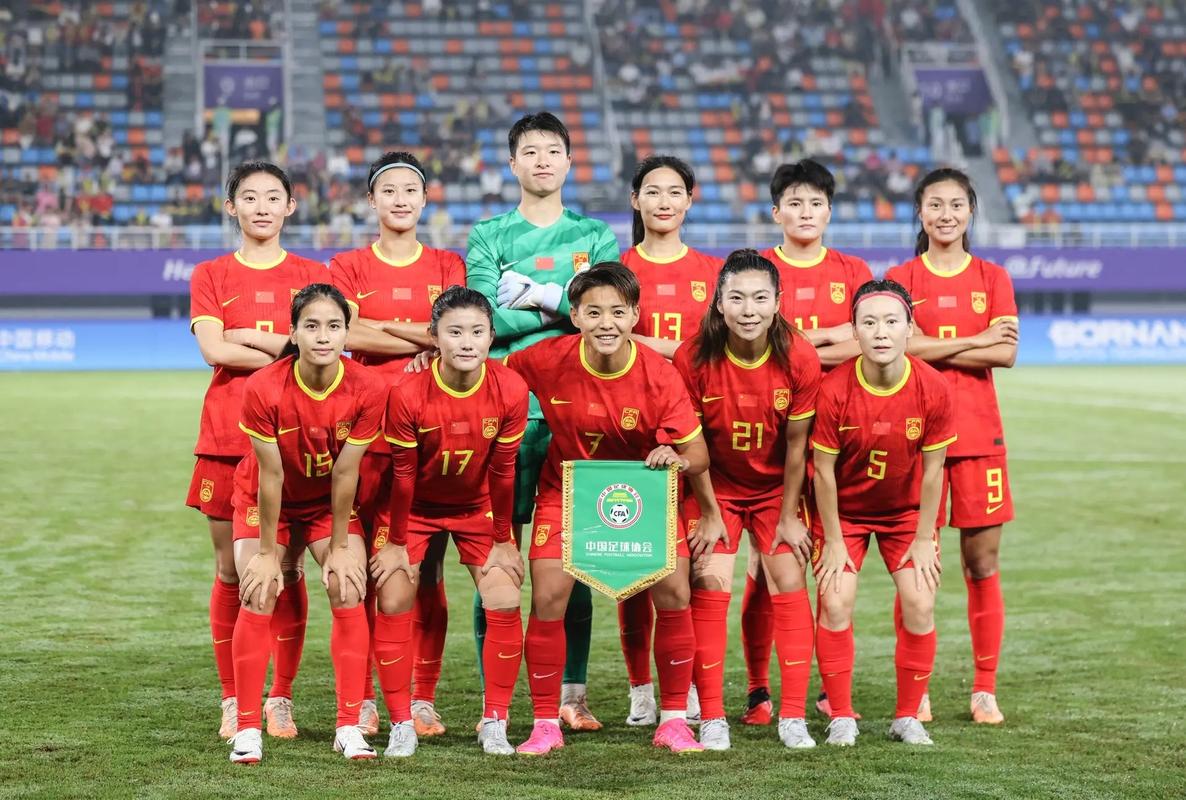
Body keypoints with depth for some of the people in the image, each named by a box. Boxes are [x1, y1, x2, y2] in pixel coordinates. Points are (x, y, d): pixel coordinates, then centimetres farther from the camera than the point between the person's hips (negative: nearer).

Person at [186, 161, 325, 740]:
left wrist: (252, 337, -11)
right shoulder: (211, 276, 9)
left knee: (287, 570, 0)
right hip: (226, 436, 0)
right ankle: (233, 701, 11)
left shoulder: (312, 275, 10)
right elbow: (214, 350, -7)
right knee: (231, 571, 2)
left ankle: (281, 699, 9)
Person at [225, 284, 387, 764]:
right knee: (257, 599, -14)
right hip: (268, 502, -1)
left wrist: (340, 547, -12)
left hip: (330, 503, 1)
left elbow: (344, 474, -18)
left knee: (349, 594, -12)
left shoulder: (366, 390, -25)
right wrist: (266, 553, -16)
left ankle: (349, 728, -4)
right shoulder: (264, 388, -30)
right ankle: (247, 730, -4)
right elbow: (270, 476, -23)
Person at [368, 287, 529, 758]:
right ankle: (402, 725, 3)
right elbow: (402, 472, -16)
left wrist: (503, 541, -4)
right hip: (415, 506, -1)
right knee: (393, 603, -9)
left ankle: (495, 723, 5)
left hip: (478, 506, 1)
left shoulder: (510, 391, -22)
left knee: (505, 604, -8)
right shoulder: (407, 395, -27)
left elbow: (502, 471, -11)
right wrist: (395, 542, -8)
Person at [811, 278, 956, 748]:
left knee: (920, 606, -8)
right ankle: (841, 718, 2)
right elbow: (824, 471, -15)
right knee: (836, 603, -12)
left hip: (906, 511, 1)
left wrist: (924, 538, -7)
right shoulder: (834, 390, -25)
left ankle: (907, 718, 8)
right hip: (844, 511, -1)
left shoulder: (933, 389, -21)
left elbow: (932, 470, -10)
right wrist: (833, 541, -11)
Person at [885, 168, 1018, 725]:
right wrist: (975, 341, -9)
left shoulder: (993, 279, 9)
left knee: (982, 565, 2)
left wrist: (931, 348, -10)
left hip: (979, 434, 1)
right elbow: (900, 345, -11)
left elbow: (1006, 353, -5)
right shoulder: (900, 279, 6)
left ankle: (985, 689, 10)